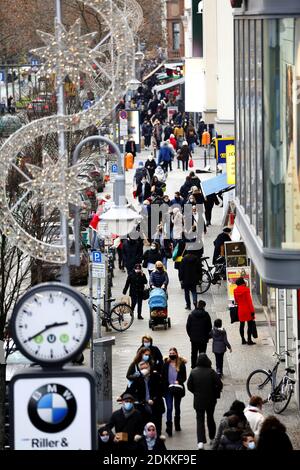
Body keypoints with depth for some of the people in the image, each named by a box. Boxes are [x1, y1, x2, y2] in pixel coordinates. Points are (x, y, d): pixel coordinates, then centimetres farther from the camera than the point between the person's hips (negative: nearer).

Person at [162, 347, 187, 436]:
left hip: (178, 388, 1)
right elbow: (162, 376, 1)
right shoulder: (165, 364, -2)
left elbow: (184, 377, -2)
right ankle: (169, 426, -12)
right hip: (168, 389, -1)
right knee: (169, 408, -10)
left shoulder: (181, 364, -3)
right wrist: (164, 387, -6)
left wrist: (179, 381, -21)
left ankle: (177, 424, 34)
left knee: (177, 407, 17)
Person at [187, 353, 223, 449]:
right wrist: (216, 394, 3)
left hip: (198, 400, 0)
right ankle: (212, 438, 30)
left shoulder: (193, 372, -10)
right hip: (210, 400, 0)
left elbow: (189, 386, -5)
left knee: (200, 420, 3)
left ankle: (201, 442, -12)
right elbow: (219, 384, -15)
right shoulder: (211, 372, -14)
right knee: (210, 418, 20)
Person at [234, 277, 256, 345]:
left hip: (240, 310, 5)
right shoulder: (246, 289, -14)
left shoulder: (235, 291, 1)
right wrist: (252, 311, -11)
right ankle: (249, 340, -1)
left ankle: (243, 340, 16)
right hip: (247, 310, -5)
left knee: (242, 325, 11)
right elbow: (249, 301, -14)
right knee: (250, 325, 1)